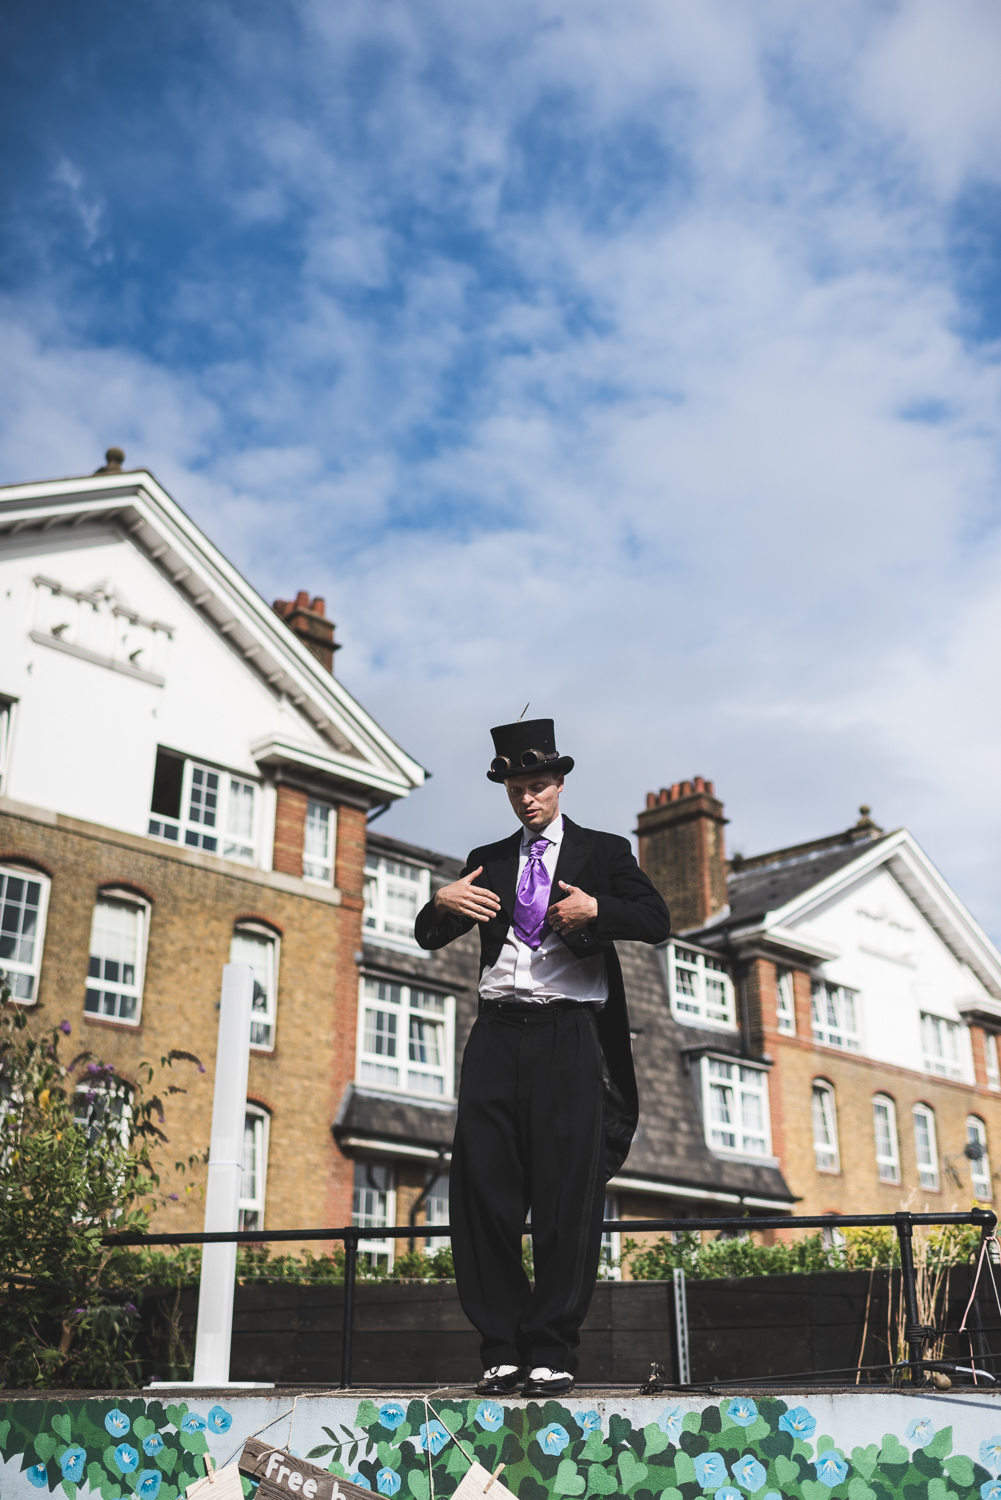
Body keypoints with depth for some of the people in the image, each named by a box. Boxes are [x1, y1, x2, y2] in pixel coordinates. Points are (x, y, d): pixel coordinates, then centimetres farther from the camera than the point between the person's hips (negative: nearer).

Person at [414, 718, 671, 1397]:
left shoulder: (604, 851, 11)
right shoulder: (488, 861, 19)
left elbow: (658, 922, 1)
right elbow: (429, 938, 16)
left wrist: (596, 910, -16)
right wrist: (441, 903, -7)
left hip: (569, 1035, -3)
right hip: (498, 1035, 3)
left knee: (567, 1195, -4)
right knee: (484, 1189, -1)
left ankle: (553, 1352, 4)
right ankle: (502, 1349, 7)